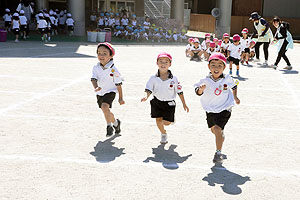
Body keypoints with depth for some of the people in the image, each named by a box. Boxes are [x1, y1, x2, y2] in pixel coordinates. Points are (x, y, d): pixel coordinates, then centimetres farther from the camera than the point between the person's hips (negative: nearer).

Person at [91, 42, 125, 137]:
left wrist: (120, 98, -5)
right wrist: (96, 87, -38)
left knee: (104, 106, -28)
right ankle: (116, 123, 44)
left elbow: (118, 84, -10)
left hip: (110, 92, -5)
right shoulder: (96, 68, -7)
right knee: (106, 112, 17)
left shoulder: (113, 70, -17)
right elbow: (94, 78, -15)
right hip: (100, 93, 5)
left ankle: (109, 126, -11)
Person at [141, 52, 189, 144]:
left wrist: (184, 104, 3)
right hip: (157, 102, 1)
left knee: (167, 123, -4)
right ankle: (163, 134, 30)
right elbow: (149, 89, -9)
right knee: (158, 120, 3)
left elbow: (179, 92, 0)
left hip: (169, 103, -1)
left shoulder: (173, 79, -6)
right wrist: (146, 96, -31)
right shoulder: (153, 78, -5)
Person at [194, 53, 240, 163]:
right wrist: (201, 89, -44)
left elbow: (234, 86, 13)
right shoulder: (206, 81, -14)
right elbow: (198, 92, -24)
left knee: (218, 129, -16)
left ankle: (218, 152, -5)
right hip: (210, 109, 3)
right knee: (213, 129, 18)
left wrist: (235, 97, 14)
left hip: (224, 108, -3)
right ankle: (221, 137, 55)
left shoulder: (227, 79, -9)